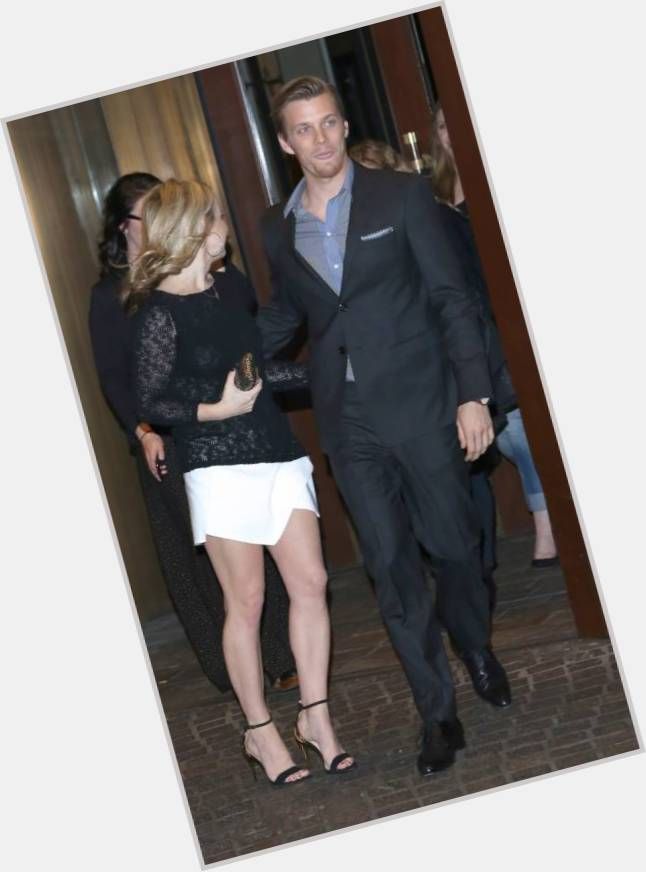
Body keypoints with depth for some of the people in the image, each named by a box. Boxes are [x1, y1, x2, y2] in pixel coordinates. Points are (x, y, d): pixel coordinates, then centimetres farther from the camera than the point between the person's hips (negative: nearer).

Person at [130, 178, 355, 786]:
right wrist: (216, 410, -21)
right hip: (220, 467, -6)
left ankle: (315, 717, 13)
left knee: (310, 582, 2)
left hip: (275, 452, 6)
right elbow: (152, 403, -9)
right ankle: (259, 731, 14)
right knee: (246, 599, 0)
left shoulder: (224, 290, 12)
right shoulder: (159, 311, -8)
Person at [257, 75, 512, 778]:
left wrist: (473, 395, -10)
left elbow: (450, 297, -4)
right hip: (347, 422, 3)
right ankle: (437, 712, 13)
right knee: (389, 565, 3)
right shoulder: (278, 227, 9)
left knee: (452, 542, 8)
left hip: (419, 402, -2)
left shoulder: (401, 195, -2)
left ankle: (476, 649, 38)